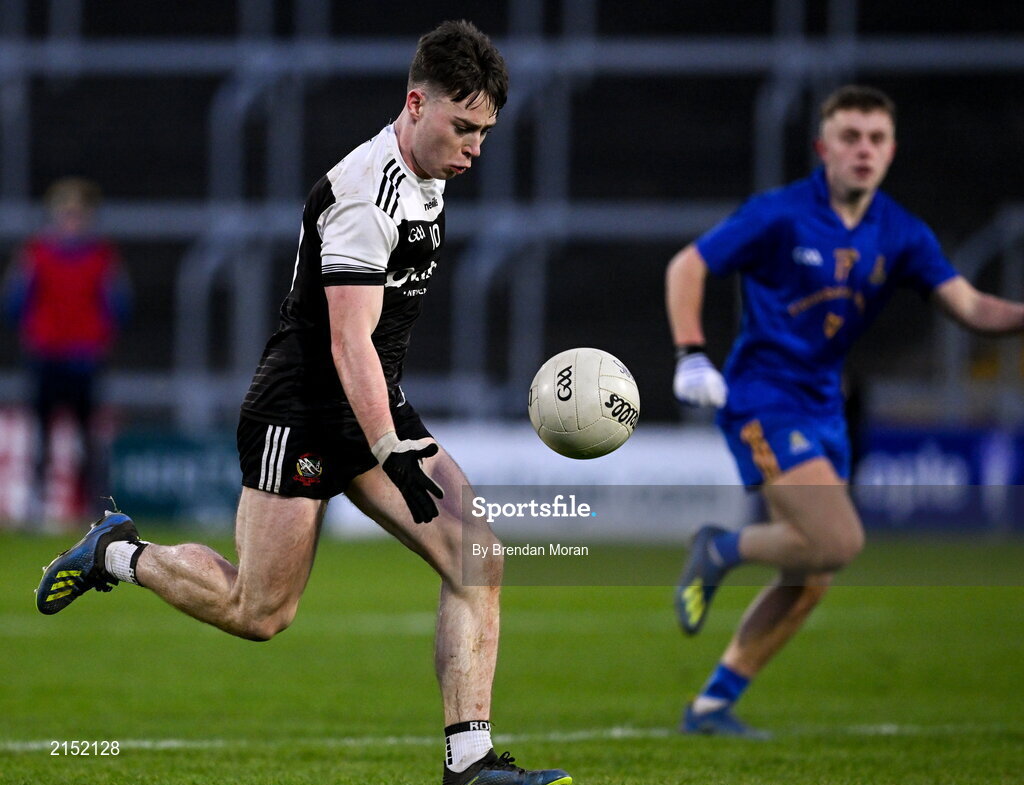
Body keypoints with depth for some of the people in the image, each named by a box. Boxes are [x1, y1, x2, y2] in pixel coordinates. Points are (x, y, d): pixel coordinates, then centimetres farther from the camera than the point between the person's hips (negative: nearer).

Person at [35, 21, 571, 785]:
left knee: (477, 562, -7)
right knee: (261, 613, -1)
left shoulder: (427, 182, 8)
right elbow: (349, 342, -27)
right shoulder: (365, 193, -22)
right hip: (301, 414, -9)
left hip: (380, 409, 9)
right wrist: (393, 459, -30)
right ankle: (118, 553, 23)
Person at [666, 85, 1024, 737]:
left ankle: (713, 705, 17)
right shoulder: (780, 215, -11)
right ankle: (721, 550, 3)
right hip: (763, 398, -7)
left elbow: (970, 306, -4)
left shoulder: (901, 235, 4)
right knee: (839, 541, -22)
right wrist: (691, 356, -16)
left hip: (823, 407, 7)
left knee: (809, 582, 7)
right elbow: (687, 267, -5)